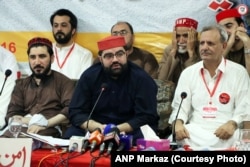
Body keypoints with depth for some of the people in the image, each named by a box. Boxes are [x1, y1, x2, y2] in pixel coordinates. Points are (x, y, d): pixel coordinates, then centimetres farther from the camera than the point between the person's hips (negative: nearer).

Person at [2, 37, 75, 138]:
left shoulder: (63, 82, 11)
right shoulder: (21, 85, 25)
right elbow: (11, 115, 15)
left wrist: (45, 124, -15)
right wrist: (28, 121, -6)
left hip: (49, 130, -4)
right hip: (22, 129, 4)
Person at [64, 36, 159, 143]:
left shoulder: (142, 79, -8)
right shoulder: (89, 76, 0)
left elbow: (146, 117, -13)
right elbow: (76, 112, -3)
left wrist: (117, 130, -27)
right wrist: (98, 128, -23)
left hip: (130, 131, -1)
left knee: (143, 135, -33)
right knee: (71, 134, -24)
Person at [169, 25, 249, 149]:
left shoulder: (238, 72, 6)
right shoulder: (188, 73, 14)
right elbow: (180, 107, 9)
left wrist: (232, 124, -21)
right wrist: (178, 123, -15)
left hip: (225, 134, -1)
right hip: (195, 133, 2)